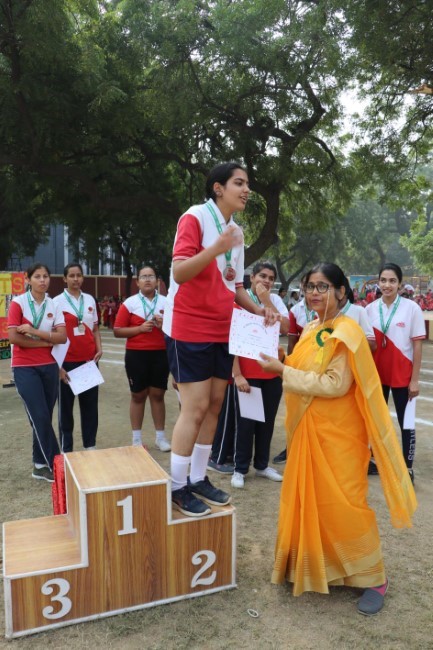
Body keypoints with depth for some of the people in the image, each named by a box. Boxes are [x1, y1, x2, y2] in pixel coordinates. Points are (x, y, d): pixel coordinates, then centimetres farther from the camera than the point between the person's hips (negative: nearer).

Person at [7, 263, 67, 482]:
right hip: (25, 368, -4)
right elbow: (13, 337, -13)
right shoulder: (18, 303, -5)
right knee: (40, 417, -7)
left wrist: (34, 331, -16)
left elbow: (62, 337, -6)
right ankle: (53, 464, 4)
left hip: (49, 366, 4)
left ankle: (40, 465, 20)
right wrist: (45, 342, -9)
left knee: (44, 418, 7)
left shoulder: (53, 305, 6)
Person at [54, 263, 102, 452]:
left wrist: (99, 349, 0)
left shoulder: (90, 300, 9)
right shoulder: (57, 302, -3)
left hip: (89, 360, 4)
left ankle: (90, 445, 20)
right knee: (66, 405, 6)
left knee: (90, 403, 9)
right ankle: (66, 449, 15)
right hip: (67, 361, -3)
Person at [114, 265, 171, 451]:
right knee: (138, 395, 7)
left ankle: (160, 437, 19)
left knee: (158, 394, 8)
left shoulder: (166, 302, 5)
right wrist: (140, 328, -16)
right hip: (136, 354, -2)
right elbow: (117, 331, -4)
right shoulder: (130, 303, -2)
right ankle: (136, 439, 18)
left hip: (161, 354, 2)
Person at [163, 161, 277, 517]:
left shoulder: (236, 231, 13)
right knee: (195, 408, -6)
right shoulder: (195, 217, -10)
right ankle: (178, 487, 9)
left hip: (222, 331, 8)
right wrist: (215, 249, -34)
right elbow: (179, 272, -21)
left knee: (214, 406, 10)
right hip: (189, 329, -8)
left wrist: (257, 309, 2)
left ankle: (198, 479, 23)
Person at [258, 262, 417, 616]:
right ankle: (317, 565, 32)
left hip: (337, 431, -7)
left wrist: (283, 371, -22)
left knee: (343, 503, -1)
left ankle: (374, 577, 18)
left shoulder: (347, 331, -15)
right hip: (308, 429, 8)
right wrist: (282, 363, 0)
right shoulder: (310, 330, 9)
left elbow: (335, 384, -24)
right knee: (309, 501, 13)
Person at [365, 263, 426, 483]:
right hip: (377, 373, 4)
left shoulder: (412, 308, -9)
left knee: (405, 422, 6)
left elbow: (417, 345, -8)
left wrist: (415, 379, -10)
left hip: (402, 376, -3)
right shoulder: (370, 309, 0)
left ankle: (408, 468, 18)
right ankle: (375, 460, 31)